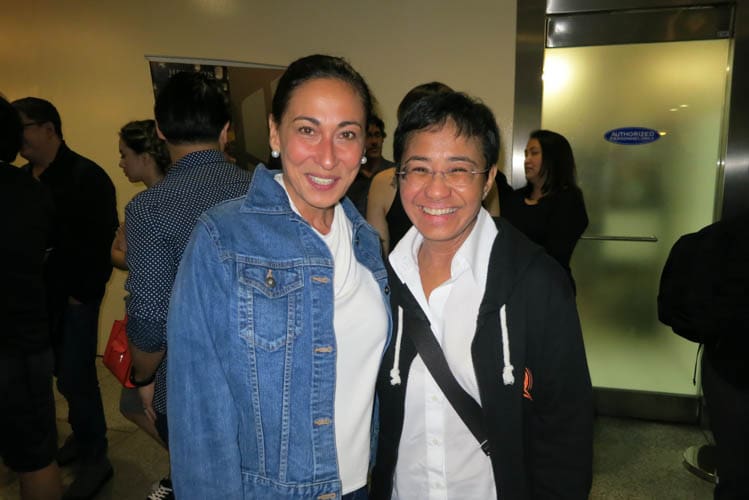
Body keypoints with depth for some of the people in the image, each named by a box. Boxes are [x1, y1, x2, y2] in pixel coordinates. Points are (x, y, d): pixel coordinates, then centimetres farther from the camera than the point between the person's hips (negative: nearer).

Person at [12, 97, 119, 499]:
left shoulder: (86, 176, -13)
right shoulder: (22, 177, 9)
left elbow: (101, 243, -16)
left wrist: (81, 295, -15)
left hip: (74, 297, -6)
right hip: (39, 295, 6)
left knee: (75, 377, -1)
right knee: (65, 374, 15)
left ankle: (95, 458, 16)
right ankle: (81, 434, 35)